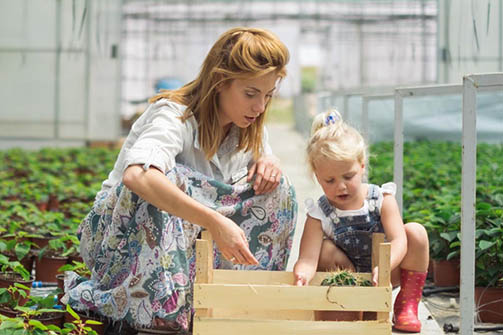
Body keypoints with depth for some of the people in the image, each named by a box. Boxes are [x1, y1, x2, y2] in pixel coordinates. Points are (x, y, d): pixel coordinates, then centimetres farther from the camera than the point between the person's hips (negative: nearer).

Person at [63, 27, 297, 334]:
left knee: (277, 188, -9)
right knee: (169, 179, -38)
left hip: (194, 236, 6)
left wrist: (268, 163, -14)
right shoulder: (175, 116, -25)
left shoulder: (248, 125, -2)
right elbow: (136, 175, -46)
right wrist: (214, 221, -56)